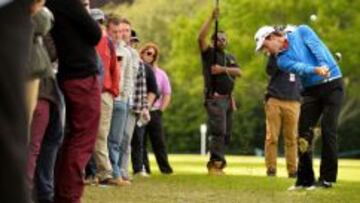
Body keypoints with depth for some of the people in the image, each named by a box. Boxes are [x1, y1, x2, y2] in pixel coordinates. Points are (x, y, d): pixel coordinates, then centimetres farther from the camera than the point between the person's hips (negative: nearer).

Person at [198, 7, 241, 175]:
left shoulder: (230, 58, 20)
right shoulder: (209, 53, 3)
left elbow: (238, 72, 4)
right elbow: (201, 37, -15)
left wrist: (223, 69, -13)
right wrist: (212, 18, -18)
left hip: (228, 99, 7)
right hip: (215, 98, -7)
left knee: (226, 134, 7)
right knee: (218, 130, -17)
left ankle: (216, 164, 14)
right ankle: (215, 163, -19)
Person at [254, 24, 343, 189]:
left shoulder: (301, 32, 1)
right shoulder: (282, 60, 4)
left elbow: (317, 47, -14)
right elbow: (300, 68, -15)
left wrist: (324, 67, -31)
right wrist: (316, 70, -35)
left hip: (332, 84, -5)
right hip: (312, 89, 5)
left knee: (328, 129, -11)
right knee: (304, 133, -2)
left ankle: (327, 178, -9)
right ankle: (305, 179, 4)